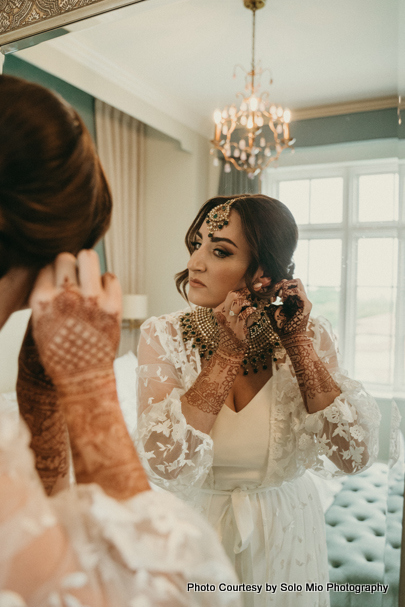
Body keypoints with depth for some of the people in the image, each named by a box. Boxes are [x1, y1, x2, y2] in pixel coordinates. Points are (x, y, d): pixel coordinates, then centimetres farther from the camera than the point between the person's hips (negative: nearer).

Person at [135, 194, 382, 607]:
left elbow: (355, 455, -19)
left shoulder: (309, 336, -12)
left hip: (285, 535, 2)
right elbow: (162, 463, -27)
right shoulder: (163, 336, -16)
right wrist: (229, 350, -27)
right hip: (193, 533, -1)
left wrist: (297, 345, -22)